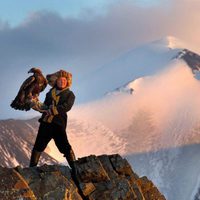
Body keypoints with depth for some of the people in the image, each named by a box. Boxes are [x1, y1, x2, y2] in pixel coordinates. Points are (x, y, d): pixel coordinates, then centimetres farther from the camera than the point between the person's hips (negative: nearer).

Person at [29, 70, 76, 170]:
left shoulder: (69, 94, 8)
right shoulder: (50, 92, 22)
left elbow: (66, 107, -9)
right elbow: (45, 105, 19)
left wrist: (52, 110, -19)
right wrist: (40, 105, -6)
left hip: (58, 123, -4)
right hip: (46, 122, 5)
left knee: (65, 146, -12)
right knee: (38, 145, 7)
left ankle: (75, 168, -7)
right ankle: (32, 167, 17)